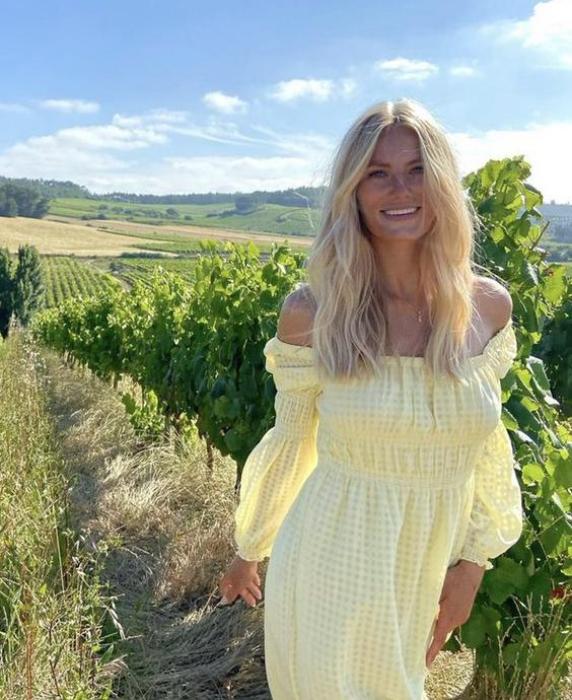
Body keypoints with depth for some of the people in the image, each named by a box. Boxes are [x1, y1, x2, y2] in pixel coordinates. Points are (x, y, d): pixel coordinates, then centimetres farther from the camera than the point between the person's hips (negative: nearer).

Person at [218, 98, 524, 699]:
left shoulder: (489, 306, -8)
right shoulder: (310, 312, -15)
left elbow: (484, 444, 3)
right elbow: (290, 441, -3)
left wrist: (473, 562, 4)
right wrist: (248, 552, 7)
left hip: (434, 567, 3)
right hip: (332, 561, -3)